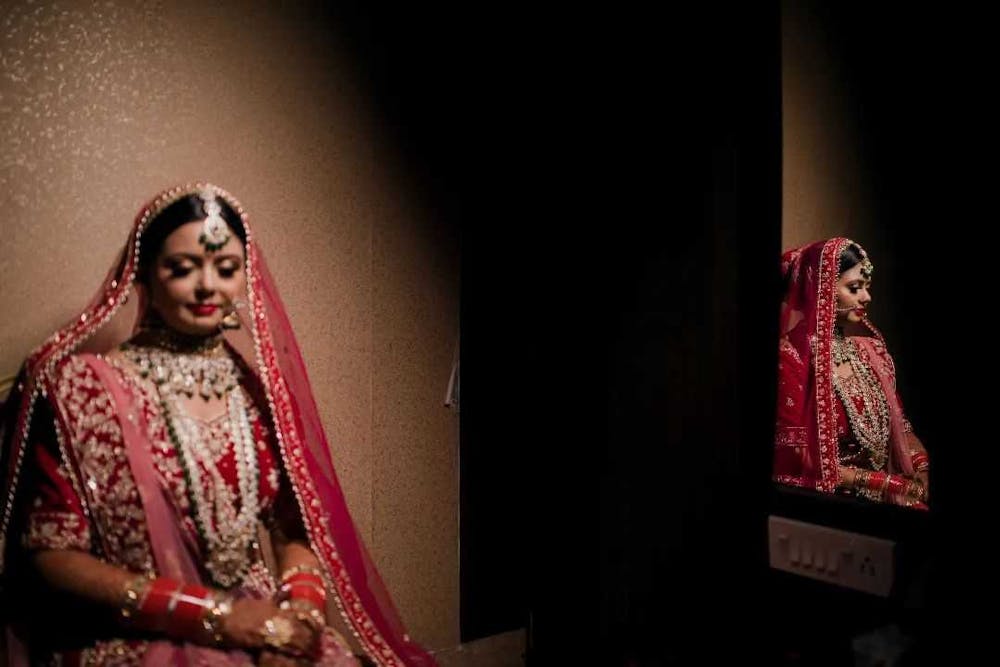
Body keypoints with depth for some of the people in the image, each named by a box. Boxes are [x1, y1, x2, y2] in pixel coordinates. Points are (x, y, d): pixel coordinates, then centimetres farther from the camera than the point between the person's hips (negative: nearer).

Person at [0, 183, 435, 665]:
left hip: (262, 627, 3)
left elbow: (296, 525, 8)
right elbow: (51, 553, -6)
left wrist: (301, 607, -12)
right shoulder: (83, 384, -5)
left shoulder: (260, 385, 6)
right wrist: (215, 612, -14)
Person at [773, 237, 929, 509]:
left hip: (887, 494, 7)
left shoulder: (867, 346, 8)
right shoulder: (791, 356, -14)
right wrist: (884, 484, -13)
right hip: (828, 498, -6)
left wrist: (922, 469, -4)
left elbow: (898, 424, 14)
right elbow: (795, 459, -16)